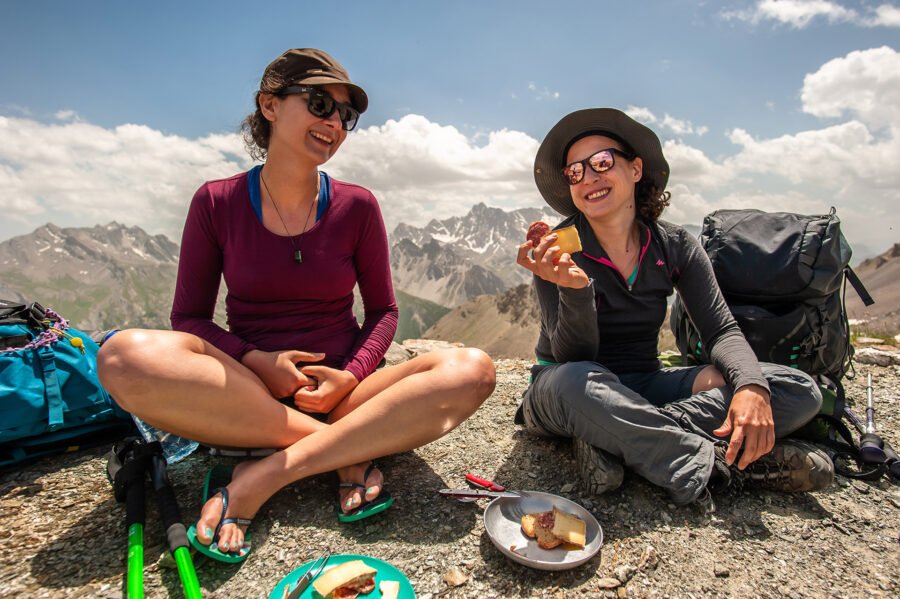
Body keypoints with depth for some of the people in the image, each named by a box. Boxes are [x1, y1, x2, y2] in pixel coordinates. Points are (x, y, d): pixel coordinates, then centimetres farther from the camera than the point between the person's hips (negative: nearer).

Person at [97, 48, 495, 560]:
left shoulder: (357, 207, 1)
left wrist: (352, 376, -15)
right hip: (244, 393, 0)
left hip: (338, 389, 1)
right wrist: (256, 361, -15)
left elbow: (383, 310, 4)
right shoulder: (217, 203, 1)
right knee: (127, 355, -28)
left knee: (472, 369, -23)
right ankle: (351, 449, -20)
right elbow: (188, 316, 4)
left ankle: (264, 477, -24)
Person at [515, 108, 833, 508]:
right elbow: (574, 360, -20)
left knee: (800, 391, -12)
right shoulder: (557, 252, -15)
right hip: (567, 396, -4)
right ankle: (725, 464, -22)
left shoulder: (674, 246, -3)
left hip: (643, 386, 5)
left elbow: (722, 330, -5)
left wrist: (751, 385, -26)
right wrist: (574, 290, -39)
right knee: (574, 382, -41)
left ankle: (613, 442, -23)